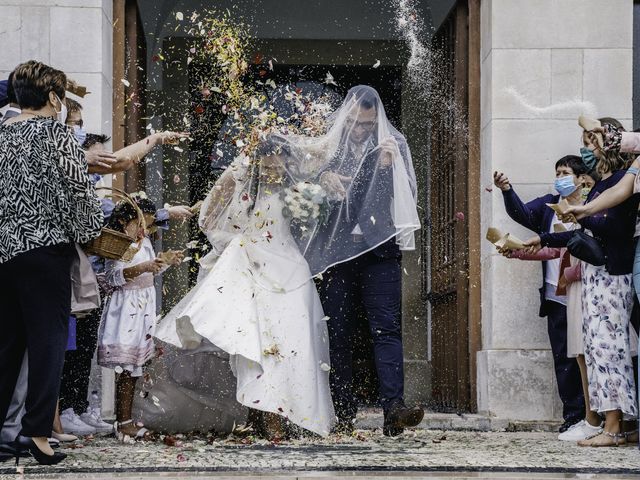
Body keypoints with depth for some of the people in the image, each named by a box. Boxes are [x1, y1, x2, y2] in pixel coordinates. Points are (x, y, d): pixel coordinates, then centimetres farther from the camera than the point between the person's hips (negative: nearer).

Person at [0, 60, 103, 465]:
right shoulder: (55, 131, -5)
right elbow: (79, 188, -8)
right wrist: (90, 231, 5)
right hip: (45, 246, -6)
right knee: (48, 339, -1)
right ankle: (36, 431, -6)